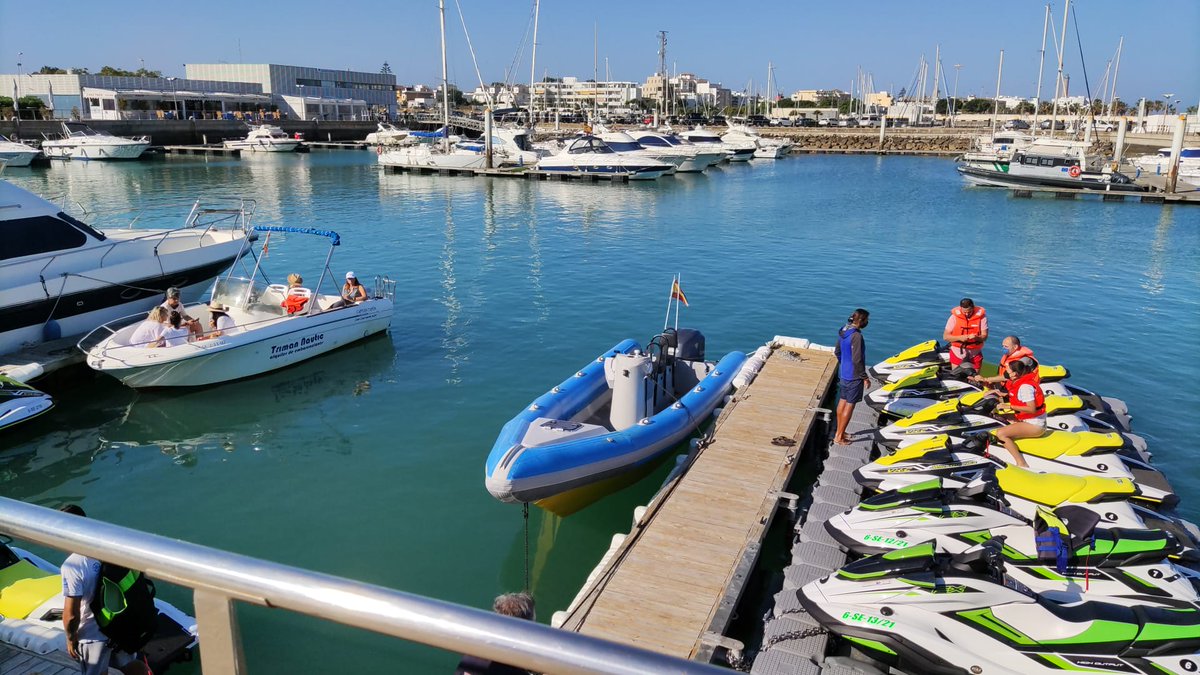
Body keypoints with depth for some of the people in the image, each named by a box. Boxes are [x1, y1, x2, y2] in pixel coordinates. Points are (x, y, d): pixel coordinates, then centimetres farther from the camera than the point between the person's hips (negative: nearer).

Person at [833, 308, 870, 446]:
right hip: (854, 376, -9)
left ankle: (839, 431, 31)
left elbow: (837, 352, 13)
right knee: (849, 406, 2)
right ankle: (839, 437, 9)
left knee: (842, 402, 19)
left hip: (843, 374, 9)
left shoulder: (843, 331, 2)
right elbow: (857, 360, -24)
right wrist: (865, 377, -15)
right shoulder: (856, 336, -25)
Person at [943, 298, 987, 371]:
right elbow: (945, 336, -8)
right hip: (957, 353, 0)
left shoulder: (981, 316, -7)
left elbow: (984, 337, -6)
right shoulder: (954, 316, -8)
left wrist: (976, 337, -29)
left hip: (975, 354, 0)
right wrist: (959, 338, -24)